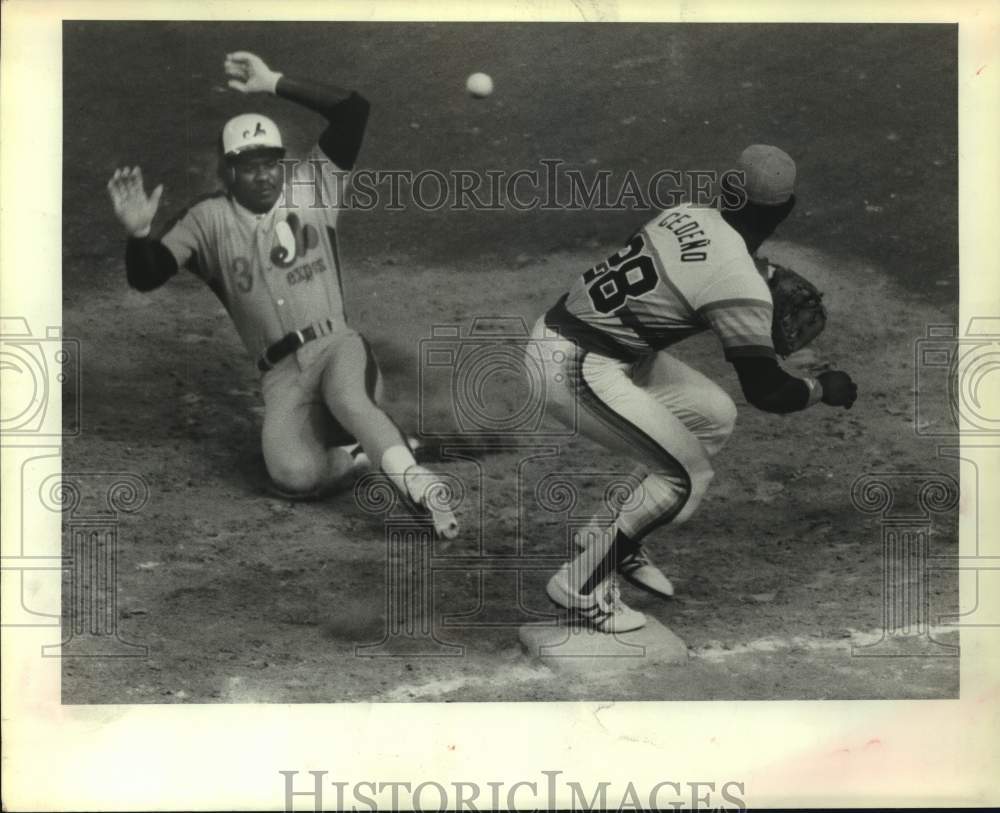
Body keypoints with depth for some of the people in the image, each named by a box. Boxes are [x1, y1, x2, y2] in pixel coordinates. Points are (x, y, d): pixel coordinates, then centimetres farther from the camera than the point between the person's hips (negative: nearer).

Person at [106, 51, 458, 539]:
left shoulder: (311, 187, 7)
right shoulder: (209, 220, 5)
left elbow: (353, 110, -2)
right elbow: (145, 277, -4)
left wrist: (274, 84, -6)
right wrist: (138, 232, -26)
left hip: (338, 347, 0)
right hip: (282, 376, 1)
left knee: (346, 399, -38)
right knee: (295, 475, -25)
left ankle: (415, 484, -35)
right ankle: (377, 450, 1)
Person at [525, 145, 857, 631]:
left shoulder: (689, 212, 3)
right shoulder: (742, 286, -19)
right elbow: (765, 391, -14)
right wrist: (824, 389, 6)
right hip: (575, 369, -9)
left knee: (714, 416, 16)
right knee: (687, 476, -3)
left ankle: (615, 541, 25)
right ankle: (582, 585, 6)